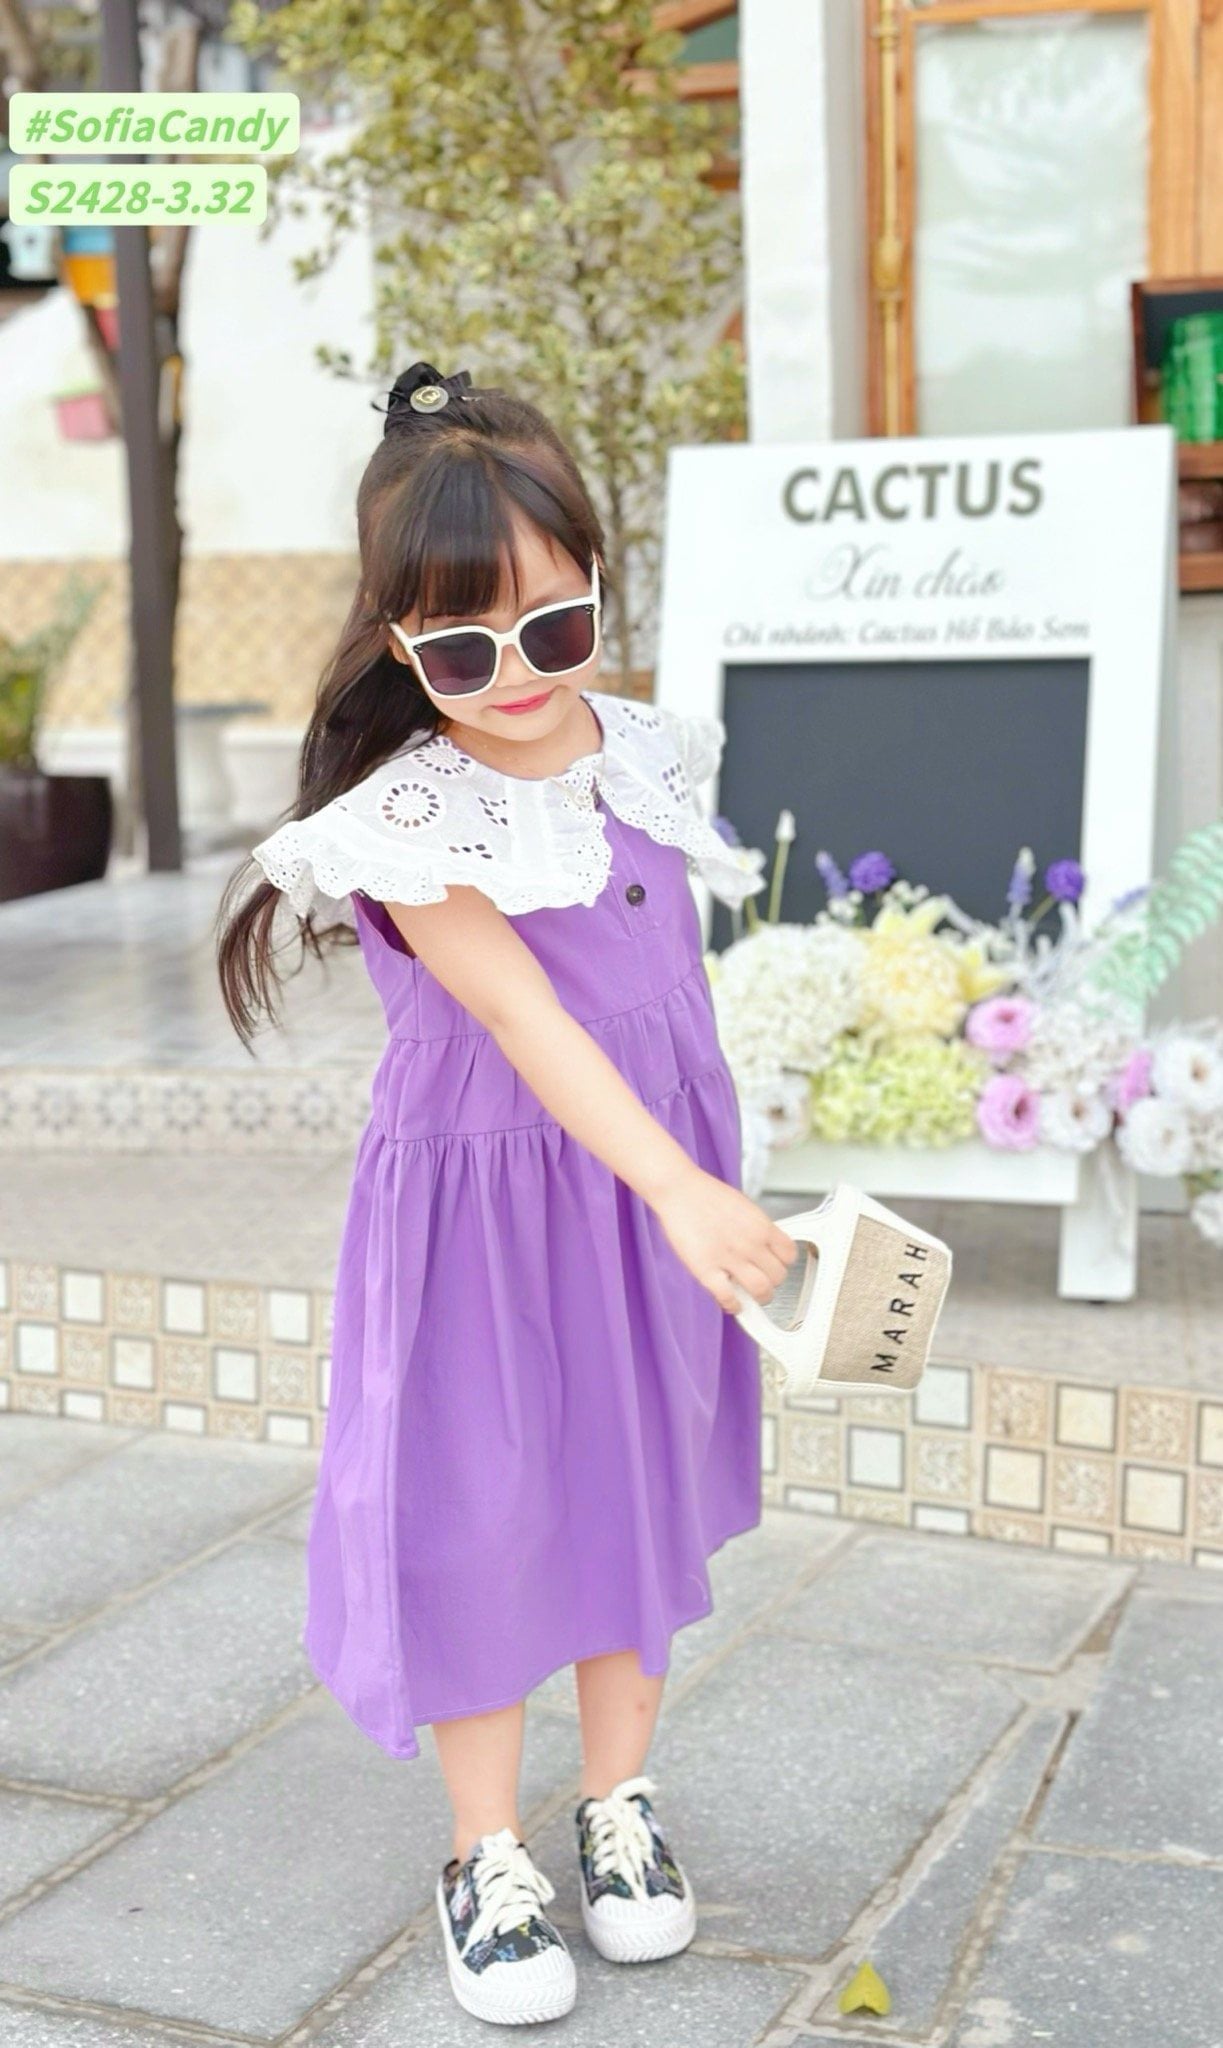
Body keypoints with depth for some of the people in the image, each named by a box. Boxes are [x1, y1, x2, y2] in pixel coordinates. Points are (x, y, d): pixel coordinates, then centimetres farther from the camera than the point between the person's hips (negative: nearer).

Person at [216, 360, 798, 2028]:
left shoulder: (641, 754, -1)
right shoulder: (414, 827, -20)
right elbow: (529, 1025, -31)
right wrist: (678, 1188, -42)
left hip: (660, 1189, 6)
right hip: (489, 1204, -5)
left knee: (639, 1495, 16)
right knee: (483, 1517, 4)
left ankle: (620, 1806, 36)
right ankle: (488, 1855, 25)